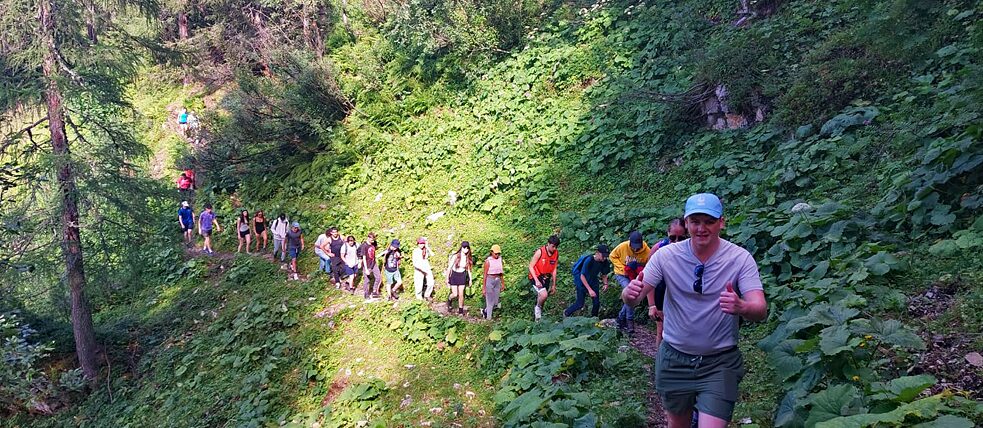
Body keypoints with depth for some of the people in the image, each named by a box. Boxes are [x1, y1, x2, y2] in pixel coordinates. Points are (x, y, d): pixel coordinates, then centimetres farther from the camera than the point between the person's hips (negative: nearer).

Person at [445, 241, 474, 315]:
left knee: (461, 294, 3)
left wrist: (470, 279, 9)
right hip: (454, 276, -3)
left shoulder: (468, 258, -4)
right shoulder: (455, 256, -16)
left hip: (462, 276, 3)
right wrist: (447, 279, -8)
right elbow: (449, 267, -10)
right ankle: (449, 299, 32)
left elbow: (468, 269, 8)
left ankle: (460, 310, 17)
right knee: (455, 294, -3)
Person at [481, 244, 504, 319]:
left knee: (495, 302, 9)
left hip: (497, 281, 6)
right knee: (490, 302, -1)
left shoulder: (500, 260, 5)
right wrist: (483, 288, -9)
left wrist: (503, 283, 16)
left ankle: (485, 311, 33)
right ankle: (488, 318, 11)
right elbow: (484, 275, -8)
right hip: (489, 280, -6)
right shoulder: (488, 261, -10)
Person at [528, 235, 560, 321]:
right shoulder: (540, 252, -18)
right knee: (544, 295, -25)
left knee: (540, 298, 12)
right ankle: (538, 307, 4)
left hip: (545, 278, 6)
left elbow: (554, 269, 7)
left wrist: (553, 285, 9)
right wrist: (537, 281, -21)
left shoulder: (556, 254, -2)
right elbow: (531, 266, -14)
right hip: (536, 276, -5)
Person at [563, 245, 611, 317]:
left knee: (596, 302, -2)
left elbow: (604, 275, 3)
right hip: (582, 282, -5)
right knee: (580, 304, -1)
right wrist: (590, 290, -30)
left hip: (593, 282, 5)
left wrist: (605, 284, -17)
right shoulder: (589, 260, -30)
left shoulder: (605, 262, -14)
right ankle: (566, 313, 24)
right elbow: (582, 276, -26)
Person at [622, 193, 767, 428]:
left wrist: (741, 307, -45)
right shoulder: (667, 255, -10)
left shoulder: (740, 258, -12)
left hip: (720, 362, -2)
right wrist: (630, 293, -36)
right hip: (674, 358, 2)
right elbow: (632, 297, -11)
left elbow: (761, 310, -21)